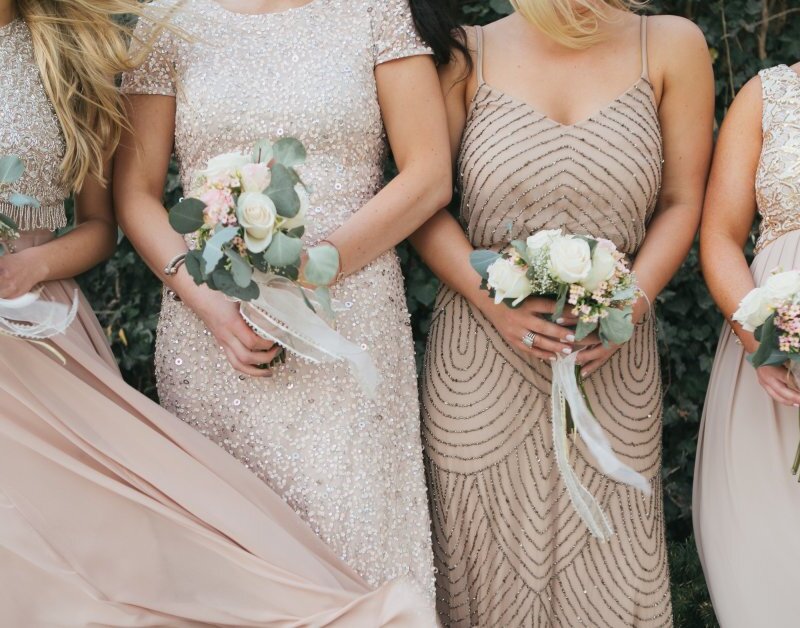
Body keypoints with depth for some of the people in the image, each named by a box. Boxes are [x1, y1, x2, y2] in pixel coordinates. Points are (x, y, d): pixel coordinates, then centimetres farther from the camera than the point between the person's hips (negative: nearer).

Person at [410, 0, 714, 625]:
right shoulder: (469, 55, 0)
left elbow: (682, 203, 4)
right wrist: (494, 303, -14)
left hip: (612, 363, 1)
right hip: (482, 359, 0)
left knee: (611, 569, 3)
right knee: (488, 562, 6)